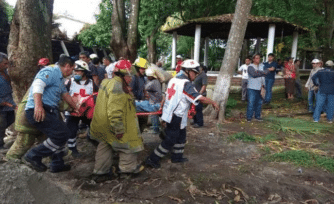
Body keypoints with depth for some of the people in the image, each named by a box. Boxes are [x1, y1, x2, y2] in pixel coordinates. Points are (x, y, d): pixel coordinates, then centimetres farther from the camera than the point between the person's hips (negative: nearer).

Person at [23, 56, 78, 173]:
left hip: (49, 111, 11)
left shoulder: (59, 79, 24)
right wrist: (38, 105, -39)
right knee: (62, 133, -18)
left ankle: (57, 165, 29)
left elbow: (65, 94, 37)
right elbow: (38, 84, -26)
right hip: (38, 111, -11)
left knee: (61, 135, 16)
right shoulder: (50, 72, -9)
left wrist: (75, 107, 47)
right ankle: (33, 156, -6)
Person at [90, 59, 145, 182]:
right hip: (110, 124, -10)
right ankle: (129, 166, 27)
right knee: (128, 143, 10)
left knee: (105, 146, 20)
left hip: (102, 123, 10)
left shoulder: (107, 82, 9)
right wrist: (119, 130, -26)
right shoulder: (118, 87, -25)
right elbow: (115, 111, -30)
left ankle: (100, 172, 28)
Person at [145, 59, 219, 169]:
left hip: (169, 114, 9)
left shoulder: (174, 79, 8)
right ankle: (152, 159, 10)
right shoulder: (186, 84, -19)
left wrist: (161, 106, 24)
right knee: (170, 140, 2)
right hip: (176, 117, -9)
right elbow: (200, 98, -22)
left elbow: (167, 96, 15)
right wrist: (213, 102, -9)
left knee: (181, 136, 23)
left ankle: (177, 157, 36)